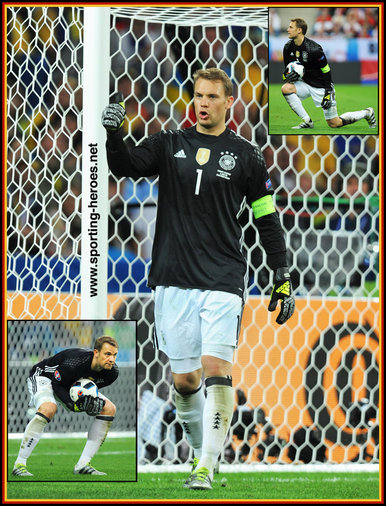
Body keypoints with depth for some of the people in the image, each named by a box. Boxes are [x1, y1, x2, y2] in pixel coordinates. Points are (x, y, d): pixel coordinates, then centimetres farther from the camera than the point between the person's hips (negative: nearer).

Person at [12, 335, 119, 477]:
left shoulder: (112, 371, -18)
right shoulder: (74, 363, -38)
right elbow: (57, 385, -24)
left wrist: (93, 402, -20)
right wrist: (72, 404, -39)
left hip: (72, 385, 7)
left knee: (109, 409, -5)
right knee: (48, 408, -38)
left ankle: (83, 465, -2)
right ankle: (19, 464, -31)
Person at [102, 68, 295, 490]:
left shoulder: (245, 155, 6)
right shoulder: (169, 145, 10)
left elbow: (267, 220, 10)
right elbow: (126, 167, -6)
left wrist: (282, 279, 7)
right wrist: (114, 135, -26)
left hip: (223, 280, -2)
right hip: (173, 279, 2)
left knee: (216, 368, -15)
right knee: (184, 379, 3)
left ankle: (207, 466, -14)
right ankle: (200, 450, 23)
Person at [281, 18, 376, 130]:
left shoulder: (313, 49, -24)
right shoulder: (288, 47, -4)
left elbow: (326, 71, -16)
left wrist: (328, 93, -19)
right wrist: (288, 76, -16)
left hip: (321, 86, -6)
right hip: (305, 83, 6)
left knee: (334, 124, -2)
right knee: (286, 88, -23)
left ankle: (366, 113, 22)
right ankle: (307, 121, -13)